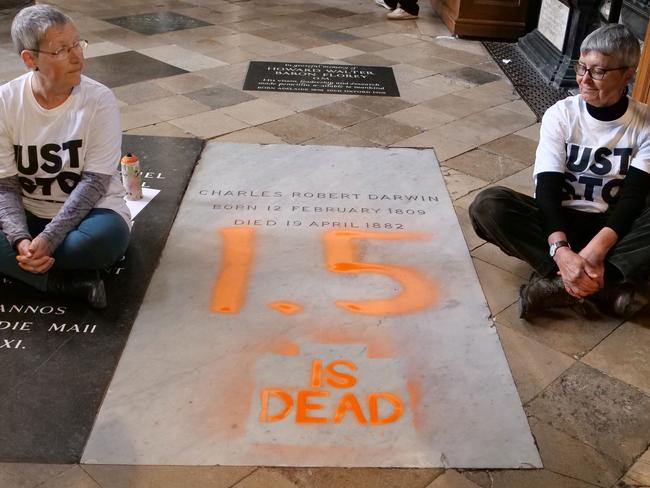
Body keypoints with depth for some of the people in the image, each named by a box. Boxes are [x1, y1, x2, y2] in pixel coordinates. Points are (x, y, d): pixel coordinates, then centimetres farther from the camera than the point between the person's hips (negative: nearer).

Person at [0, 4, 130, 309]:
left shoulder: (99, 100, -15)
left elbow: (94, 182, -18)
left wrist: (48, 239, -27)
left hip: (87, 211, -2)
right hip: (27, 215, 2)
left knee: (107, 237, -38)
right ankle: (73, 282, -23)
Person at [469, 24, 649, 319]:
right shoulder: (561, 115, -6)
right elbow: (547, 189, -17)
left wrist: (596, 249, -34)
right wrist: (561, 249, -36)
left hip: (614, 226, 0)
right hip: (561, 221, 1)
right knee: (488, 206, -30)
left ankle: (560, 286, -35)